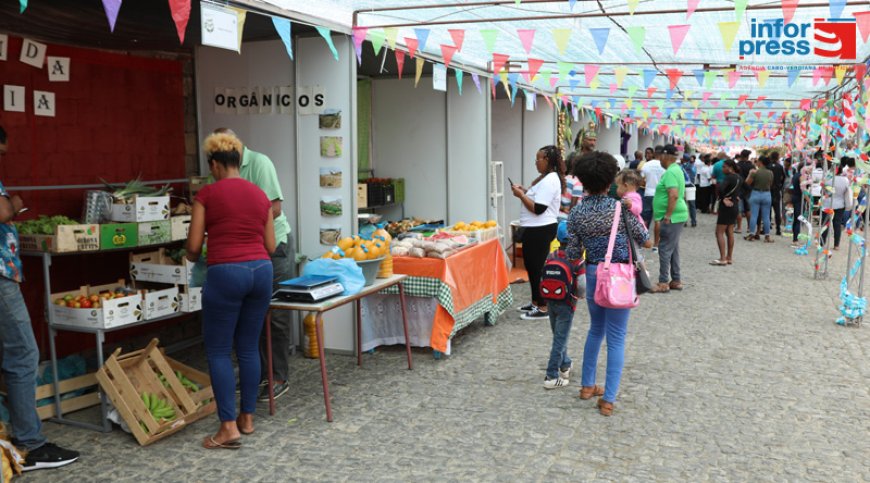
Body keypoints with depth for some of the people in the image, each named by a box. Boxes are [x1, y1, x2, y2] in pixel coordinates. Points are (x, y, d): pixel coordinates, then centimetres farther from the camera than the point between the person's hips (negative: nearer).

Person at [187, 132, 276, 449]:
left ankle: (228, 427, 1)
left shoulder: (207, 194, -3)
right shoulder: (260, 195, 11)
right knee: (249, 348, 15)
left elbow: (194, 247, -1)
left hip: (225, 274, -5)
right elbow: (270, 246, 13)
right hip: (261, 271, 5)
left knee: (218, 351, 4)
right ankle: (247, 417, 21)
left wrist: (193, 258, 21)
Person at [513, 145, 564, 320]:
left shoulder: (549, 181, -20)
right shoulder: (548, 178, 14)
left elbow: (538, 208, -24)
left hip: (540, 230, -11)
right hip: (537, 229, 11)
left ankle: (543, 308, 2)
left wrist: (521, 195, -16)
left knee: (538, 267, -4)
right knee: (533, 265, 17)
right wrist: (525, 191, 8)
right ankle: (536, 302, 27)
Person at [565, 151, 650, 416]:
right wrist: (633, 214, 17)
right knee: (616, 337, 2)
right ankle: (608, 399, 4)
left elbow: (573, 253, -1)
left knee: (595, 329, 24)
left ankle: (587, 385, 31)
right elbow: (644, 239, 0)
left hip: (593, 274, 4)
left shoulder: (576, 213, -3)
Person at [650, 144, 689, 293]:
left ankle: (663, 283, -3)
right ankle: (676, 281, 20)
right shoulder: (676, 169, 16)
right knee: (673, 249, 14)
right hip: (676, 216, 10)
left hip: (672, 218, -10)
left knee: (665, 249, -6)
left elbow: (674, 195, -27)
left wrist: (667, 216, -24)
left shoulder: (670, 172, -17)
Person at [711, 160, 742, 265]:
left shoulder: (728, 177, -18)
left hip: (726, 207, -9)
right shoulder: (738, 177, 9)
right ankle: (729, 257, 17)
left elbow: (721, 189, -32)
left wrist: (723, 199, -17)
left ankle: (723, 258, -10)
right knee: (730, 232, 14)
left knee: (719, 232, -6)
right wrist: (737, 197, 7)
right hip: (734, 206, 9)